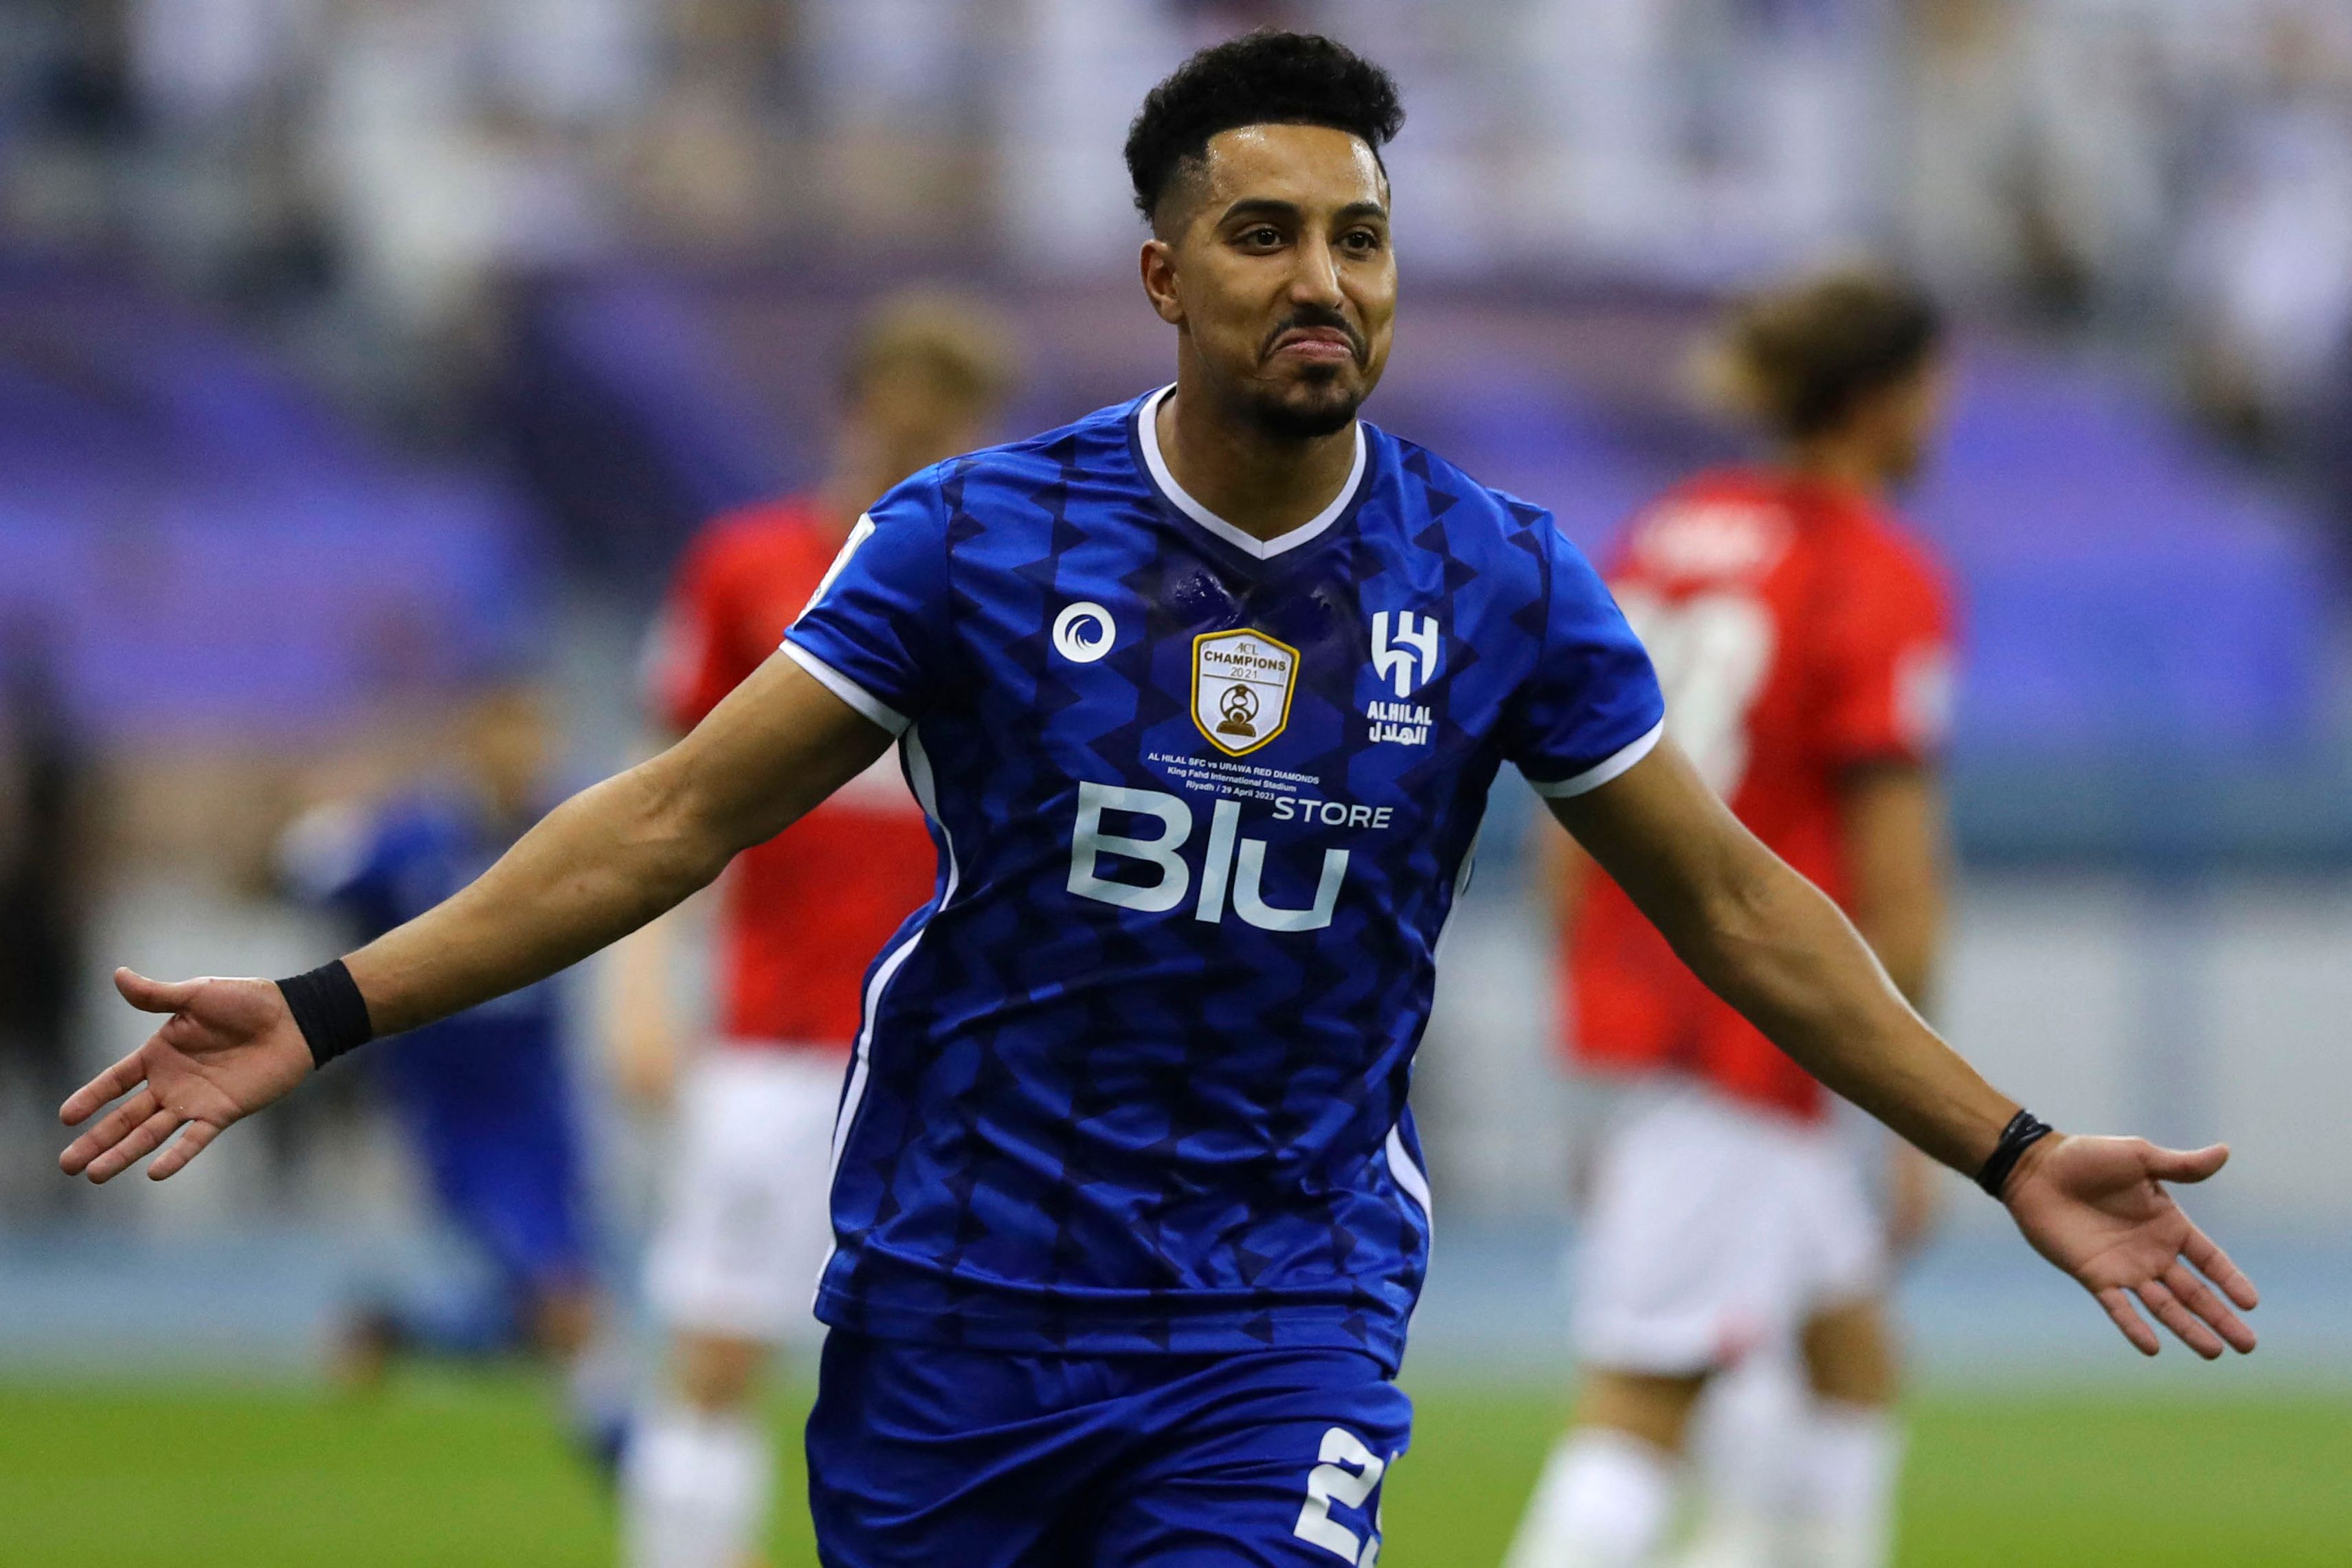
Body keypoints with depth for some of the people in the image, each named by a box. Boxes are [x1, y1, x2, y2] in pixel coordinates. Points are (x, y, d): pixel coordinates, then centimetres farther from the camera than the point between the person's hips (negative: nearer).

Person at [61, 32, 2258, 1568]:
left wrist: (2011, 1158, 5)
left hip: (1283, 1319, 0)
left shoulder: (1498, 584, -1)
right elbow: (689, 812, -1)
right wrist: (330, 1011, -8)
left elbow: (1732, 905, 8)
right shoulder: (980, 538, -5)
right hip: (951, 1300, 0)